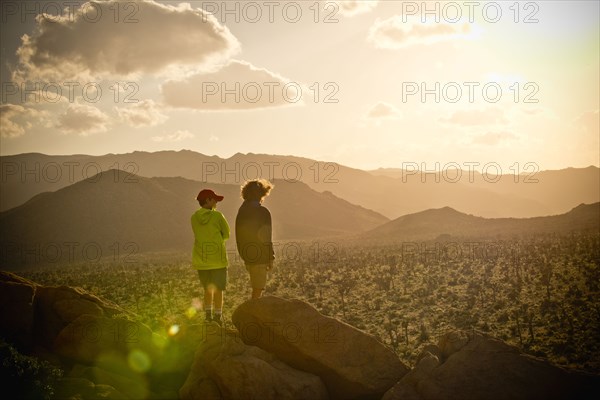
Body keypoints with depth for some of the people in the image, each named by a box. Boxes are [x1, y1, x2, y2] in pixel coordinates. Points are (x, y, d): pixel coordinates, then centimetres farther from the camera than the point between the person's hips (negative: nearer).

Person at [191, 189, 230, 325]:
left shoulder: (194, 218, 1)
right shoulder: (217, 216, -11)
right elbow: (226, 234, 0)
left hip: (201, 259, 4)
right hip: (217, 259, -4)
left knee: (208, 289, 18)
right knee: (218, 290, 6)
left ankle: (208, 315, 20)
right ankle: (218, 317, 8)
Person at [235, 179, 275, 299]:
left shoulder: (242, 210, 9)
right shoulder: (262, 211, -15)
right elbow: (266, 237, -17)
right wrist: (271, 258, -10)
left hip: (248, 256, 8)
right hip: (260, 257, -8)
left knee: (256, 287, 23)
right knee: (258, 289, -1)